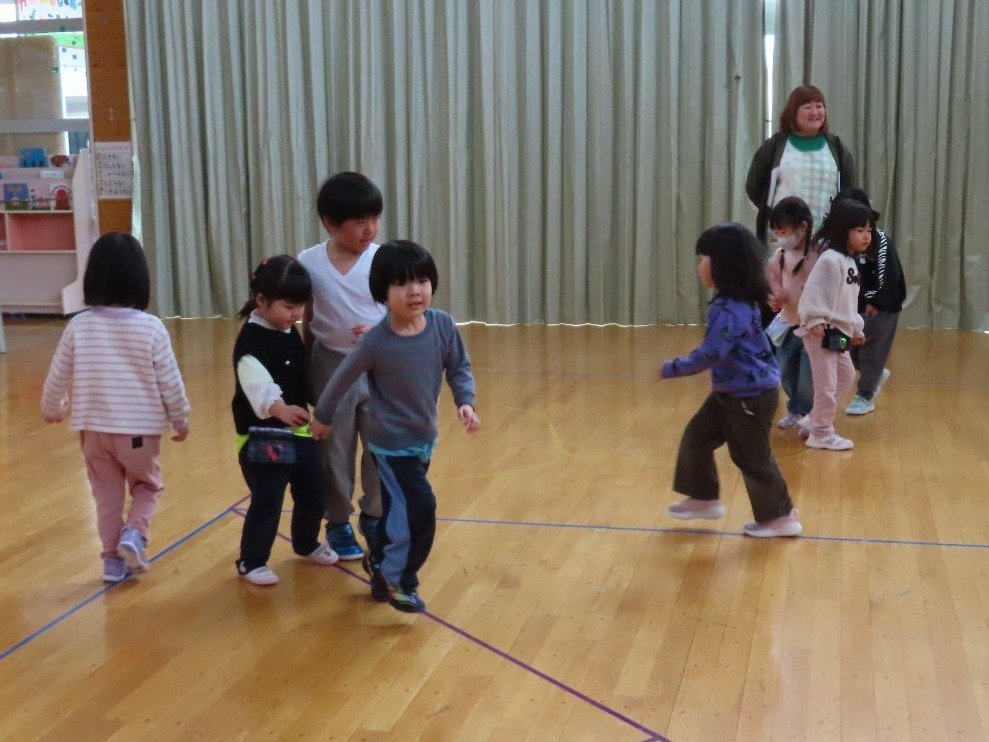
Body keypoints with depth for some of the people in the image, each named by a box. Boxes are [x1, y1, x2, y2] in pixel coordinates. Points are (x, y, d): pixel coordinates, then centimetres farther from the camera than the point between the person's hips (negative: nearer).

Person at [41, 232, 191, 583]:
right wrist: (181, 420, 8)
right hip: (140, 429, -2)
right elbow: (170, 382, -8)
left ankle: (113, 559, 23)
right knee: (147, 486, 22)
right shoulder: (151, 327, -15)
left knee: (107, 496, 18)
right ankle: (134, 533, 0)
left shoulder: (79, 325, -10)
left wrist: (51, 409, 20)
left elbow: (57, 377, 0)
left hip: (94, 428, 2)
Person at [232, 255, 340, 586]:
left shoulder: (290, 333, 9)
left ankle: (307, 544, 40)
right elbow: (255, 381, -39)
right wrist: (278, 408, -55)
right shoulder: (251, 339, -20)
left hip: (299, 430, 9)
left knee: (313, 493, 18)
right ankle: (251, 562, 11)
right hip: (262, 436, -9)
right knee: (267, 501, -6)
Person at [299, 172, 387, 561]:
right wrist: (306, 365, 5)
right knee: (336, 452, 11)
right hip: (332, 367, 0)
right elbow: (307, 319, 3)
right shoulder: (309, 262, -7)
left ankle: (374, 516, 29)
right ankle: (338, 523, 27)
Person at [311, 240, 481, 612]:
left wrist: (466, 402, -16)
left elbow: (459, 368, 1)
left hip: (425, 438, 5)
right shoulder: (376, 342, -23)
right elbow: (343, 378, -7)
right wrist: (323, 416, 6)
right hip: (392, 441, -5)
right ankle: (398, 578, 10)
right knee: (420, 507, -13)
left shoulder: (443, 325, -14)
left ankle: (382, 567, 43)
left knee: (398, 510, 19)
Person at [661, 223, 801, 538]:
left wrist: (672, 369, -19)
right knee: (696, 437, 14)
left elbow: (711, 354, -29)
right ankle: (704, 498, 27)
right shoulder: (735, 302, 5)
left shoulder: (731, 310, -26)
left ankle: (780, 517, 17)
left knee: (752, 457, 2)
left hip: (752, 396, -10)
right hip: (732, 392, 10)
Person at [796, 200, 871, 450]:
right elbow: (815, 292, -24)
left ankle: (816, 421, 29)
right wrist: (816, 320, -31)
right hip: (822, 331, -11)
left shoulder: (850, 262, 15)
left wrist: (856, 328, 27)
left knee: (846, 376, 21)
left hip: (839, 331, 11)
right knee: (826, 383, -6)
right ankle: (821, 434, 6)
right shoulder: (830, 259, -17)